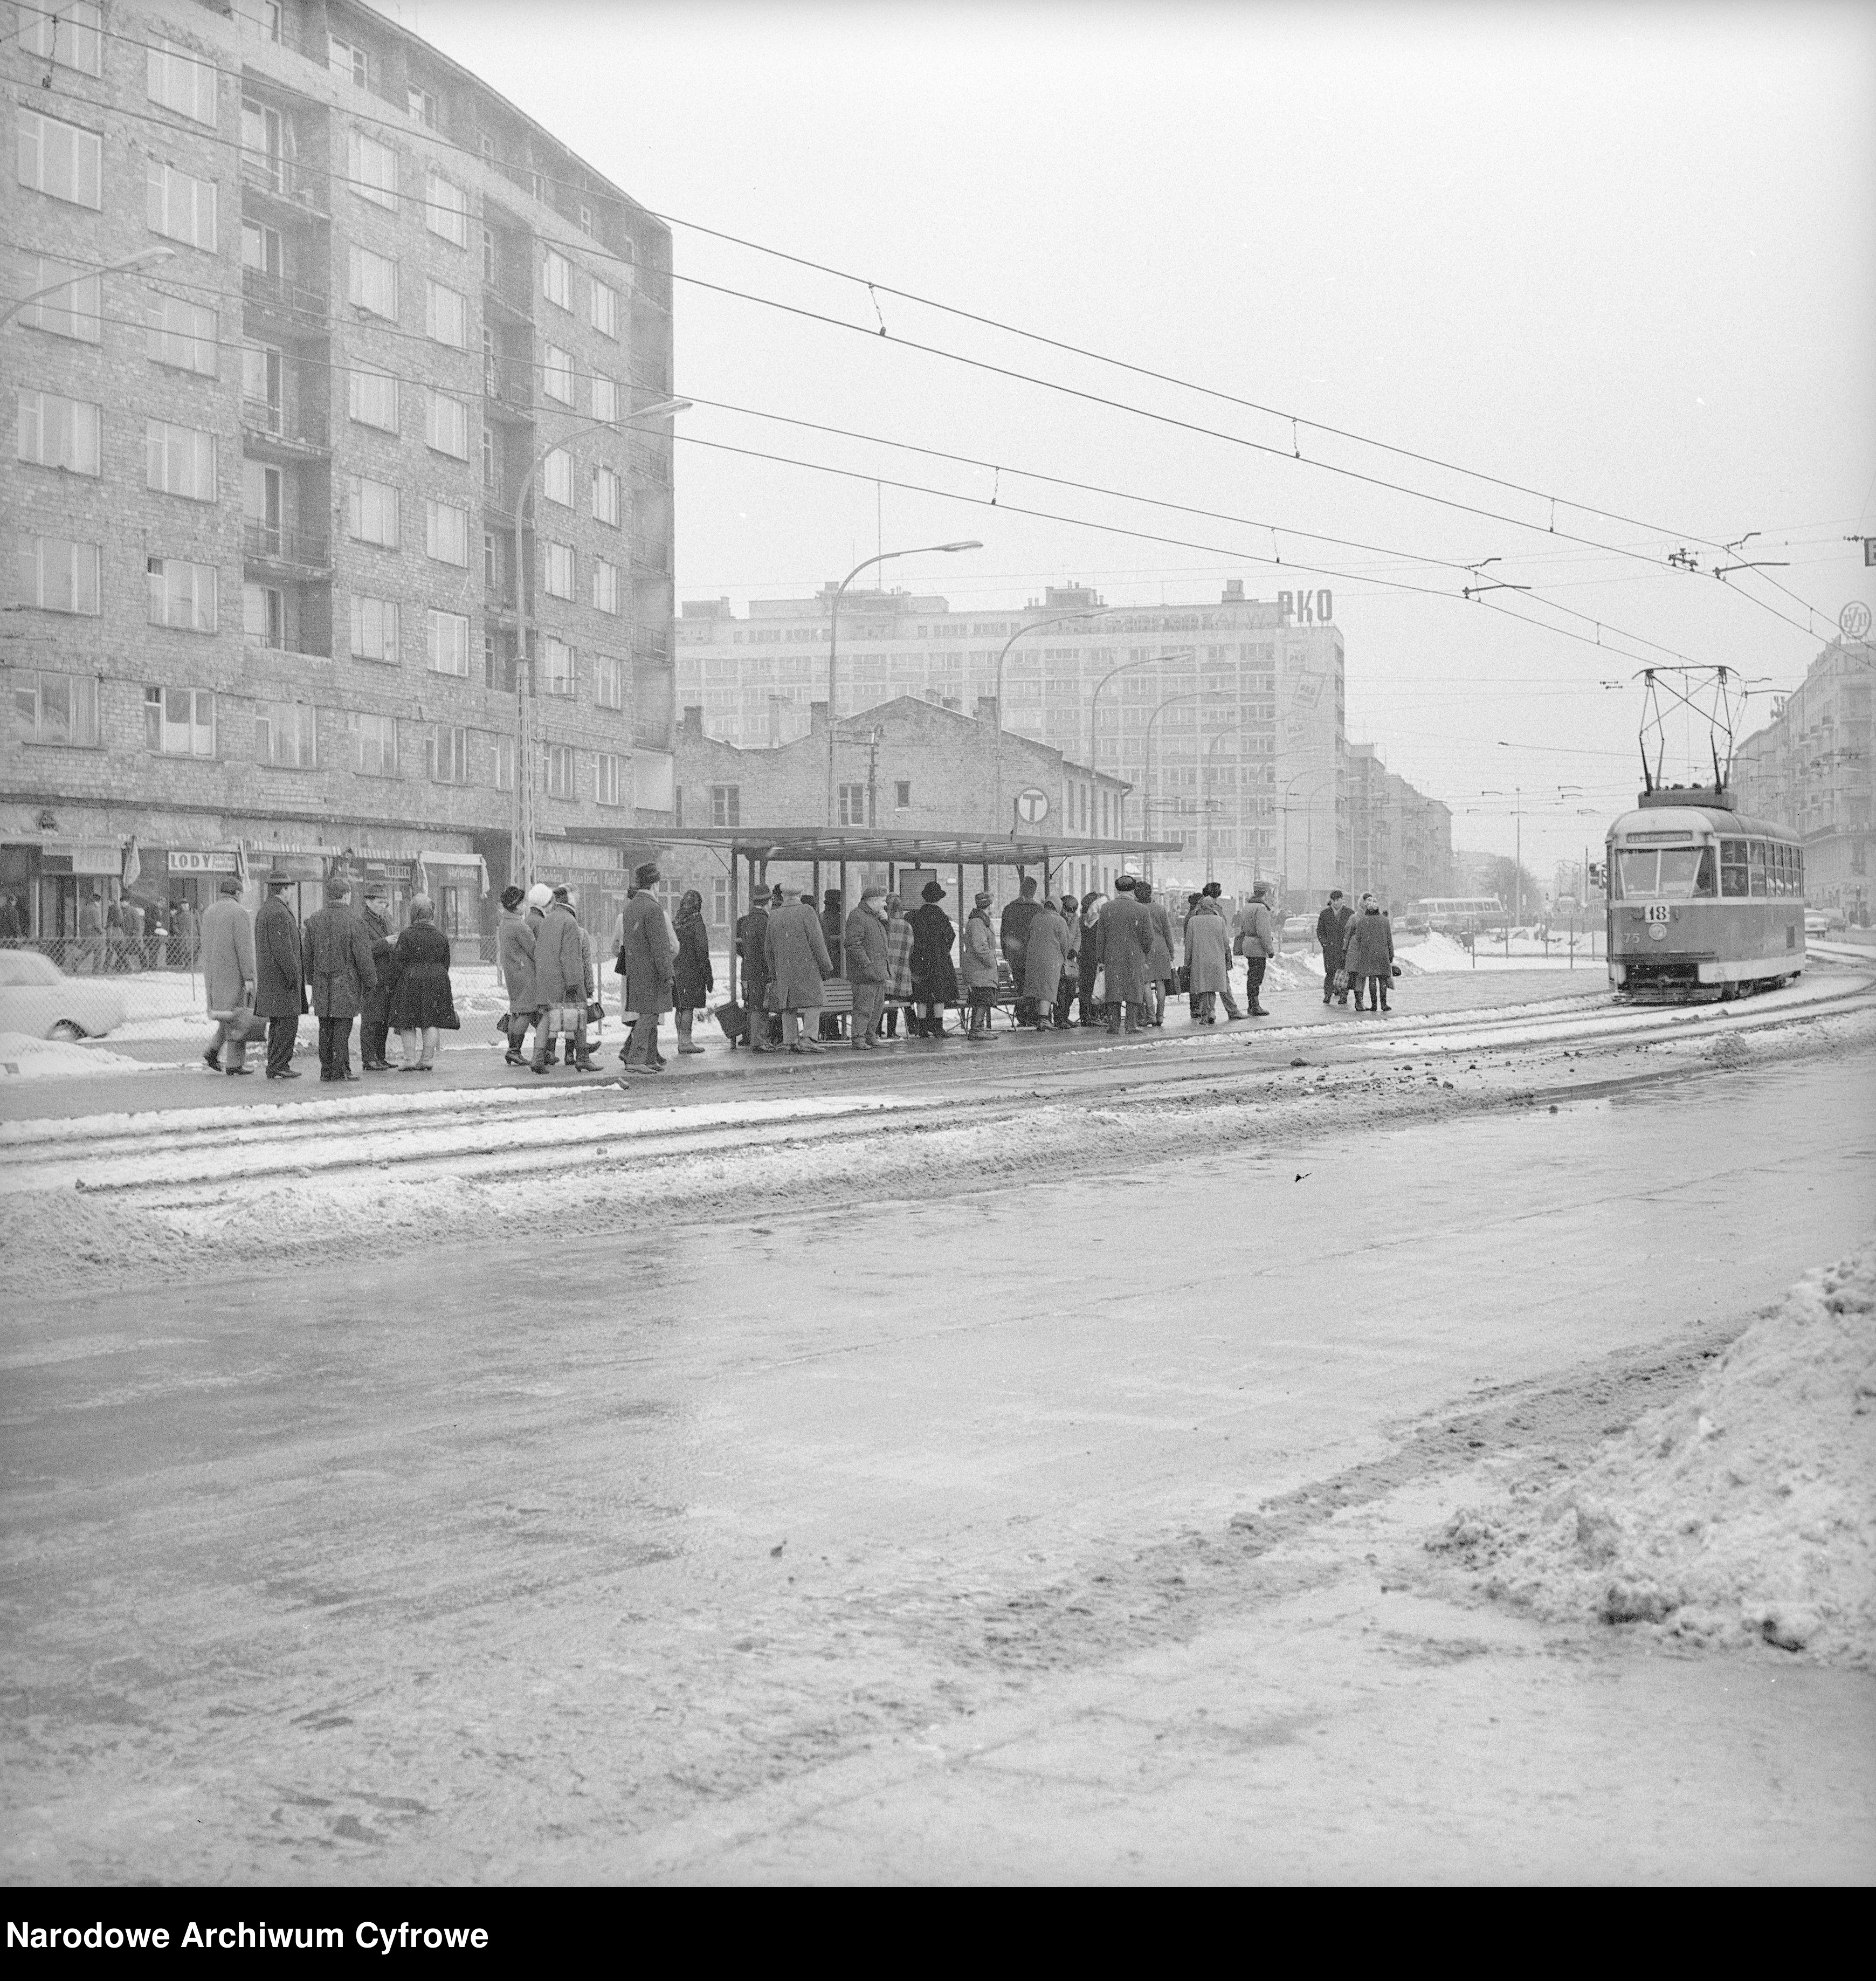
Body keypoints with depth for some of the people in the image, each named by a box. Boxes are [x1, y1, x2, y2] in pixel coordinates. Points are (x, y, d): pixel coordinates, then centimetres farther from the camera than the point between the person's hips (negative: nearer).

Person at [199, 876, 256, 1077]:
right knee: (238, 1016, -2)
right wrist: (248, 977, -17)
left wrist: (209, 978, 19)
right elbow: (244, 947, -17)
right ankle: (234, 1064, -1)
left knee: (230, 1016, 18)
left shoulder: (210, 912, 11)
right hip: (235, 973, -7)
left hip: (215, 974, 7)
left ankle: (213, 1051, 4)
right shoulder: (238, 912, -12)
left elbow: (206, 947, 15)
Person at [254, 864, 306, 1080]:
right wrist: (293, 975, -19)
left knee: (277, 1023, 14)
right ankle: (278, 1066, -10)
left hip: (269, 978, 11)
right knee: (287, 1021, -9)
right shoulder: (279, 913, -16)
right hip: (282, 978, -11)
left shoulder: (264, 910, 17)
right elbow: (283, 949, -21)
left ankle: (275, 1065, 17)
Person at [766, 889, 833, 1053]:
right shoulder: (806, 911, -6)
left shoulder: (774, 916, 9)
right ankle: (807, 1038, -15)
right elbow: (817, 941, -9)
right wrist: (826, 966, -3)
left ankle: (791, 1042, 6)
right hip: (806, 969, -5)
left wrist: (773, 973, 20)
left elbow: (769, 948, 13)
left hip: (783, 971, 5)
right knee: (812, 1003, -3)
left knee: (788, 1006, 8)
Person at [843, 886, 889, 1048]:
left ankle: (871, 1036, 20)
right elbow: (854, 943, -19)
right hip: (865, 973, -10)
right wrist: (866, 964, -23)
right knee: (864, 1007, -11)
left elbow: (882, 936, 31)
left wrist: (884, 921, 12)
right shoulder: (857, 916, -12)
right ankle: (858, 1040, -9)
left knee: (878, 1006, 12)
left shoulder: (875, 916, 20)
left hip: (879, 972, 10)